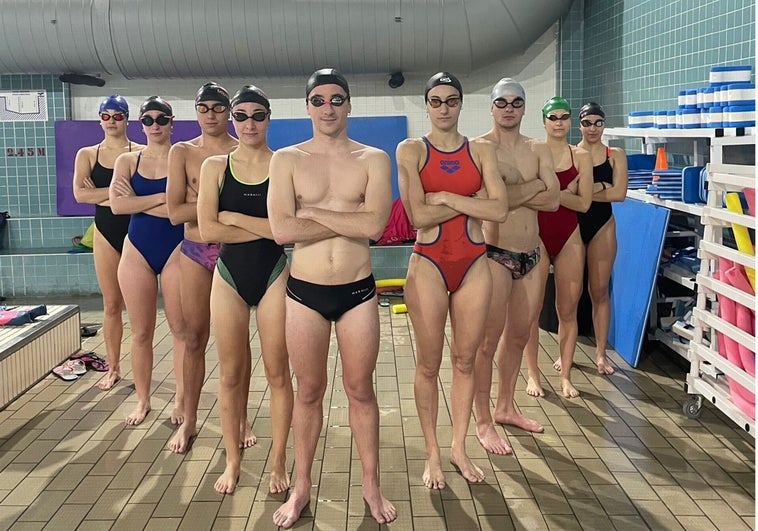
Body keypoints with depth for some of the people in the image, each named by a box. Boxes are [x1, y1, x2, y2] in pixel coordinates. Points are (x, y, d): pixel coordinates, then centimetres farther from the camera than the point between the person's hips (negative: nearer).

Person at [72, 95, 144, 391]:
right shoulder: (87, 154, 5)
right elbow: (80, 194, -8)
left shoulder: (141, 153, -3)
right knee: (111, 304, 8)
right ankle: (113, 369, 18)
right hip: (105, 233, 3)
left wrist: (100, 194, -14)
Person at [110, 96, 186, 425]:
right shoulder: (127, 161, 6)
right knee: (141, 331, 9)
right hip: (137, 251, 2)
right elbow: (117, 204, -9)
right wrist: (164, 197, -14)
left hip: (175, 250, -2)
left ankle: (181, 400, 15)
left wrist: (138, 203, -11)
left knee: (180, 328, 2)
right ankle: (142, 400, 22)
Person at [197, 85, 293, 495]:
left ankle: (278, 463, 18)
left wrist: (234, 218, -12)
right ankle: (232, 461, 25)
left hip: (274, 274, -1)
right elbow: (207, 230, -9)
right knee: (231, 373, 10)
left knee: (277, 372, 4)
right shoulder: (214, 166, 2)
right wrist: (266, 228, -12)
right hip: (230, 276, 2)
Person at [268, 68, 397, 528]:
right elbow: (282, 230, -14)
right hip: (305, 291, 0)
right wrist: (349, 219, -12)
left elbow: (375, 225, -17)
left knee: (361, 390, 11)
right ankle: (301, 488, 29)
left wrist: (313, 212, -12)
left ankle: (372, 486, 28)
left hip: (358, 291, 0)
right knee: (309, 391, 12)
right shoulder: (287, 159, 0)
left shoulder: (373, 159, -1)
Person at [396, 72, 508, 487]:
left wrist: (444, 197, -12)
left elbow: (500, 210, -8)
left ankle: (459, 447, 27)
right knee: (429, 364, 6)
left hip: (473, 264, 3)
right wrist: (473, 201, -9)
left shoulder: (481, 150, 5)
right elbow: (417, 216, -13)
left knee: (465, 360, 11)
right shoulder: (411, 150, -2)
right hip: (428, 263, -2)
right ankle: (432, 454, 21)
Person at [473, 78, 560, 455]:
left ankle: (506, 407, 32)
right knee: (488, 340, -1)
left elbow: (553, 201, -2)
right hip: (495, 253, -6)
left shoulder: (538, 150, 10)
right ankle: (483, 422, 10)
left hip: (531, 254, 6)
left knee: (518, 336, 16)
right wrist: (533, 186, -10)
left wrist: (511, 193, -11)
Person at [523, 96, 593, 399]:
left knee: (568, 310, 7)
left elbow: (584, 203, -3)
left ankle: (565, 374, 18)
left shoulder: (581, 157, 4)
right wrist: (565, 192, -13)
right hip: (537, 235, -2)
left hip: (569, 237, 2)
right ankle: (533, 374, 15)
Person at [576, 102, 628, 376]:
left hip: (602, 226, 0)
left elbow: (619, 193, -9)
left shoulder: (615, 155, 3)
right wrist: (598, 187, -16)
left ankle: (601, 353, 16)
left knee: (599, 291, 6)